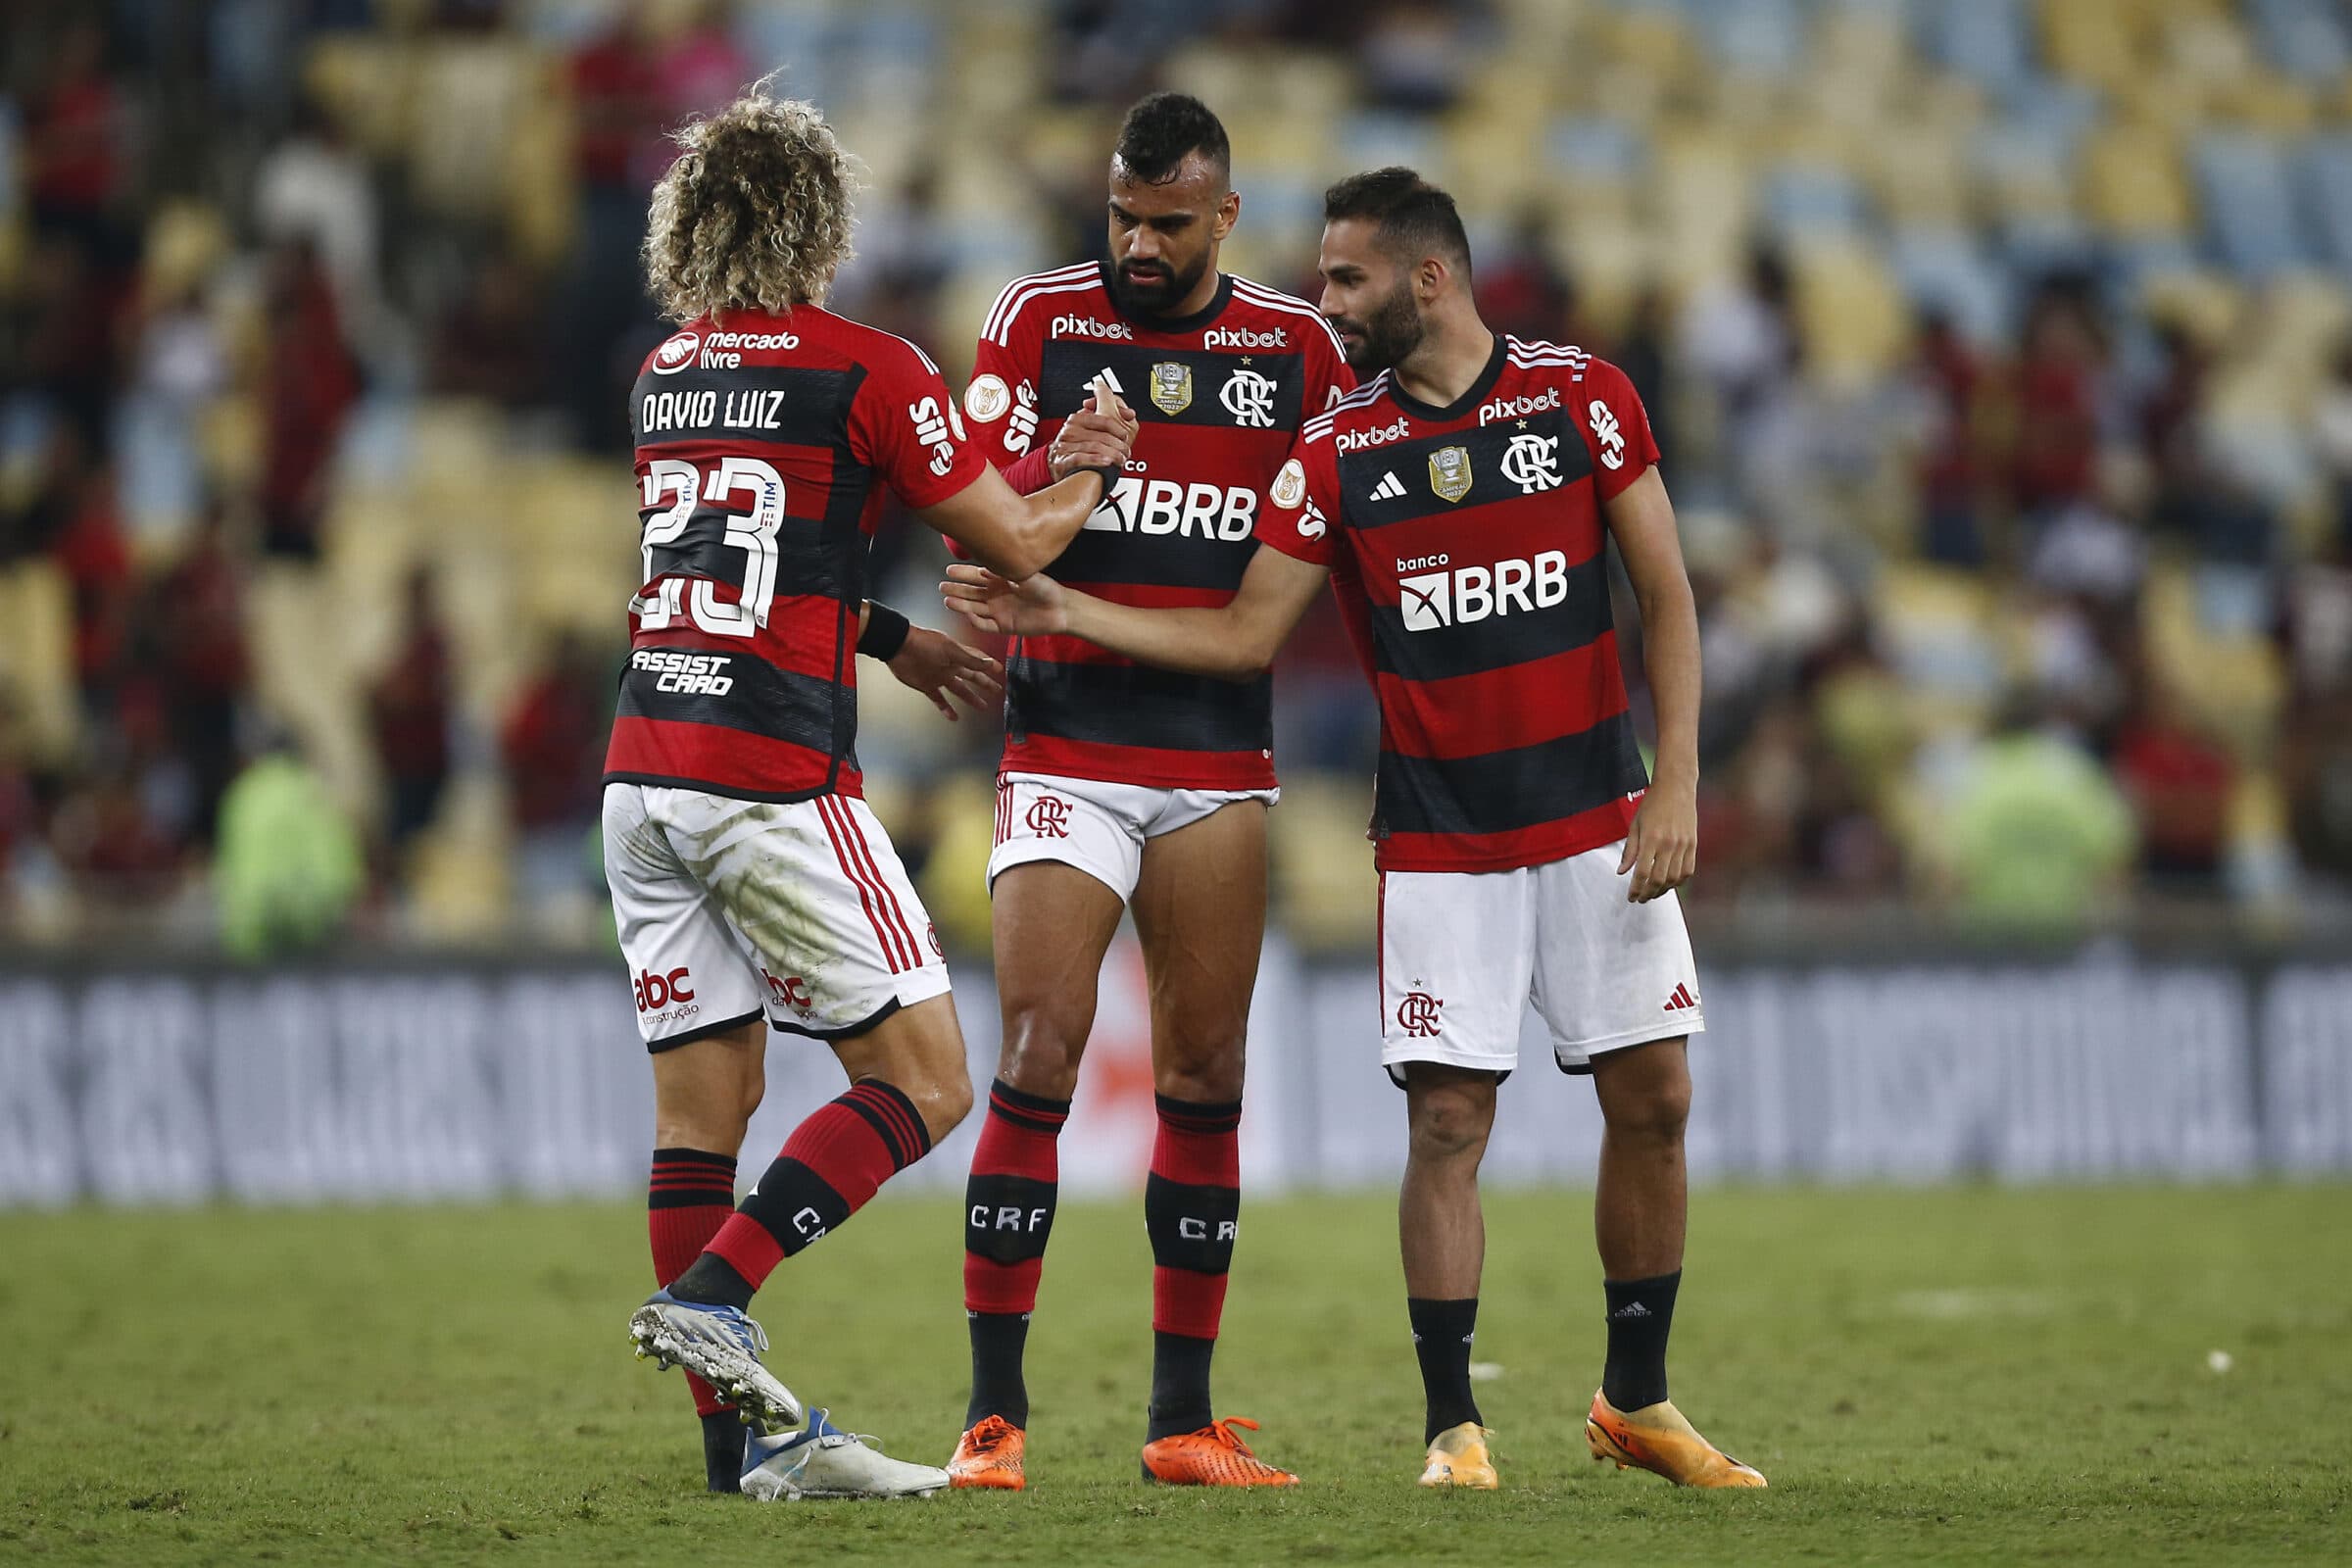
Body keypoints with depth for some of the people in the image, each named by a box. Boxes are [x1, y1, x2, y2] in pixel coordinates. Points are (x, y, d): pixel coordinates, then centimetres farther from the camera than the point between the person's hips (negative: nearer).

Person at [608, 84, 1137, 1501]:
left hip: (644, 771, 7)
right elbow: (1019, 544, 0)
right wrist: (1094, 470, 20)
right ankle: (710, 1295, -13)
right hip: (776, 781, -7)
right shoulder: (865, 368, -7)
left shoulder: (666, 374, 14)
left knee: (703, 1101, 6)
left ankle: (744, 1436, 6)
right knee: (923, 1080, 0)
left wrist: (893, 637, 33)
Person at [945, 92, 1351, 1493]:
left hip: (1222, 759, 3)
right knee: (1039, 1059, -11)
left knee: (1207, 1078, 4)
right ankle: (995, 1412, -8)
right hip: (1067, 745, -3)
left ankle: (1186, 1420, 10)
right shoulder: (1039, 320, 2)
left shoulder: (1297, 348, 8)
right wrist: (1051, 476, -21)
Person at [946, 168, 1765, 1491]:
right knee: (1448, 1121, -7)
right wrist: (1061, 612, -4)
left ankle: (1638, 1403, 16)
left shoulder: (1582, 397, -2)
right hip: (1437, 829, 0)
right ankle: (1454, 1426, 0)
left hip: (1596, 813, 0)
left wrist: (1677, 783, -8)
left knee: (1652, 1099, 1)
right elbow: (1244, 636, 5)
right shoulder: (1336, 453, 2)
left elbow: (1666, 594, -1)